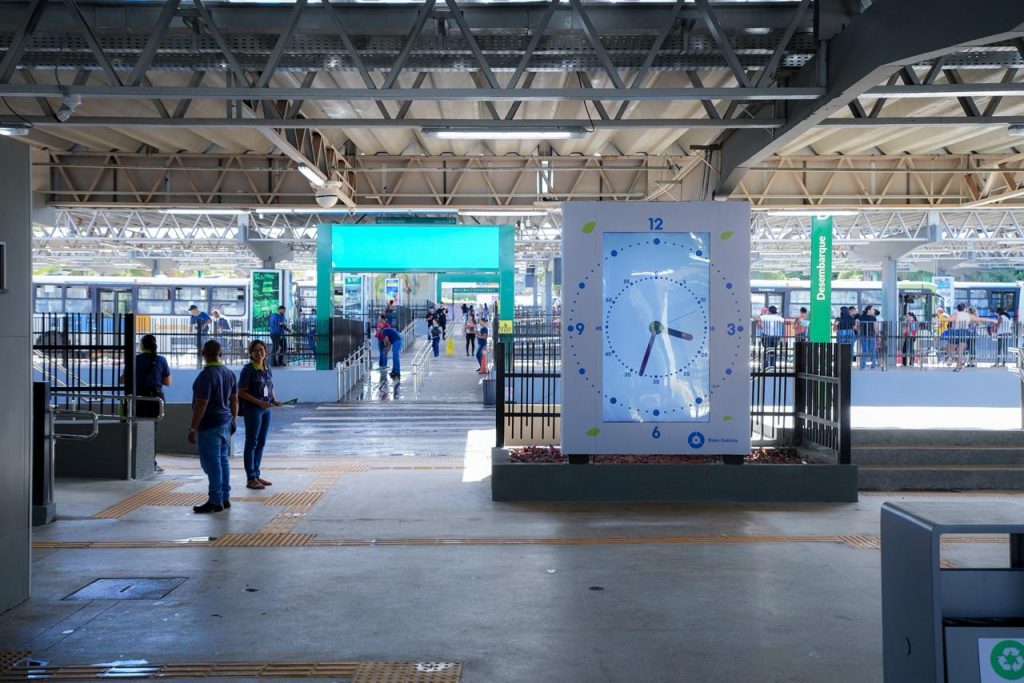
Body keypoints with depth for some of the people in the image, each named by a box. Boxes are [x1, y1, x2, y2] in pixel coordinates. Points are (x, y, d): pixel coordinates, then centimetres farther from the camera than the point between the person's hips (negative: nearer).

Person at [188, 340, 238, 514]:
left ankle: (215, 501, -2)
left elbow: (201, 404, -21)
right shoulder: (229, 373, 8)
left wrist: (193, 429, -18)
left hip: (210, 426, -9)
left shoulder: (206, 375, -18)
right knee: (222, 460, 14)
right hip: (225, 424, 9)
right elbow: (234, 400, 15)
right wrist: (233, 421, 24)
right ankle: (225, 498, 19)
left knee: (212, 463, -5)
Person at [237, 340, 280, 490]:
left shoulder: (267, 370, 10)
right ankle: (250, 479, 2)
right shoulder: (248, 369, -9)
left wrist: (274, 400, 1)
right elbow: (241, 392, -12)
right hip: (252, 409, -7)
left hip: (266, 409, 7)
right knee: (252, 443, -2)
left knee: (261, 443, 11)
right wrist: (259, 402, -20)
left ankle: (256, 475, 20)